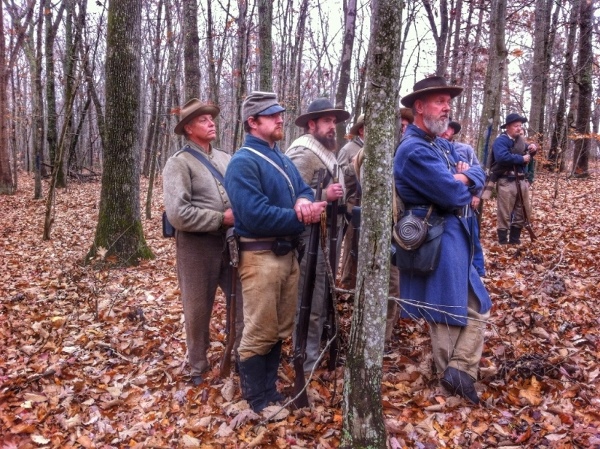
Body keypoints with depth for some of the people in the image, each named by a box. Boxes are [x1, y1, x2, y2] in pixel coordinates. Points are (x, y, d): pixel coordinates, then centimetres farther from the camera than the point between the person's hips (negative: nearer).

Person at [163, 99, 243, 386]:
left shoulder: (226, 159, 11)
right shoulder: (179, 163, -9)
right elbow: (178, 214, -19)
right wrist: (221, 219, -16)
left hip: (232, 242, 5)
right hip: (197, 246, -5)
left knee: (244, 304, 11)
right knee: (198, 311, 11)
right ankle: (198, 367, 32)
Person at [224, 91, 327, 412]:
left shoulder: (282, 159, 15)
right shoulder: (243, 162, -14)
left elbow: (304, 189, 10)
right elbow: (255, 215, -24)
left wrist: (303, 202, -14)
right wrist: (299, 217, -18)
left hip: (288, 253, 9)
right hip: (260, 256, -9)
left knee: (280, 329, 17)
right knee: (259, 333, 2)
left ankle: (269, 389, 33)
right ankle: (257, 401, 18)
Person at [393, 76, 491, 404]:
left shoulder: (442, 144, 13)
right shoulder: (414, 149, -19)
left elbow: (479, 176, 9)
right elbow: (453, 196, -25)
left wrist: (464, 178, -13)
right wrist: (464, 186, -3)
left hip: (453, 235, 10)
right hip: (435, 238, -10)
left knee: (476, 306, 15)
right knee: (447, 312, 3)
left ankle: (458, 370, 20)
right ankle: (451, 376, 17)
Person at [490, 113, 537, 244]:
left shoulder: (520, 140, 15)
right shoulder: (500, 141, -11)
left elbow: (527, 152, 30)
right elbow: (502, 157, -28)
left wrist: (532, 148, 6)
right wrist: (522, 159, -16)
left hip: (521, 181, 8)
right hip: (506, 182, -8)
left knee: (523, 213, 15)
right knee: (504, 215, -2)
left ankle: (514, 240, 28)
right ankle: (502, 243, 6)